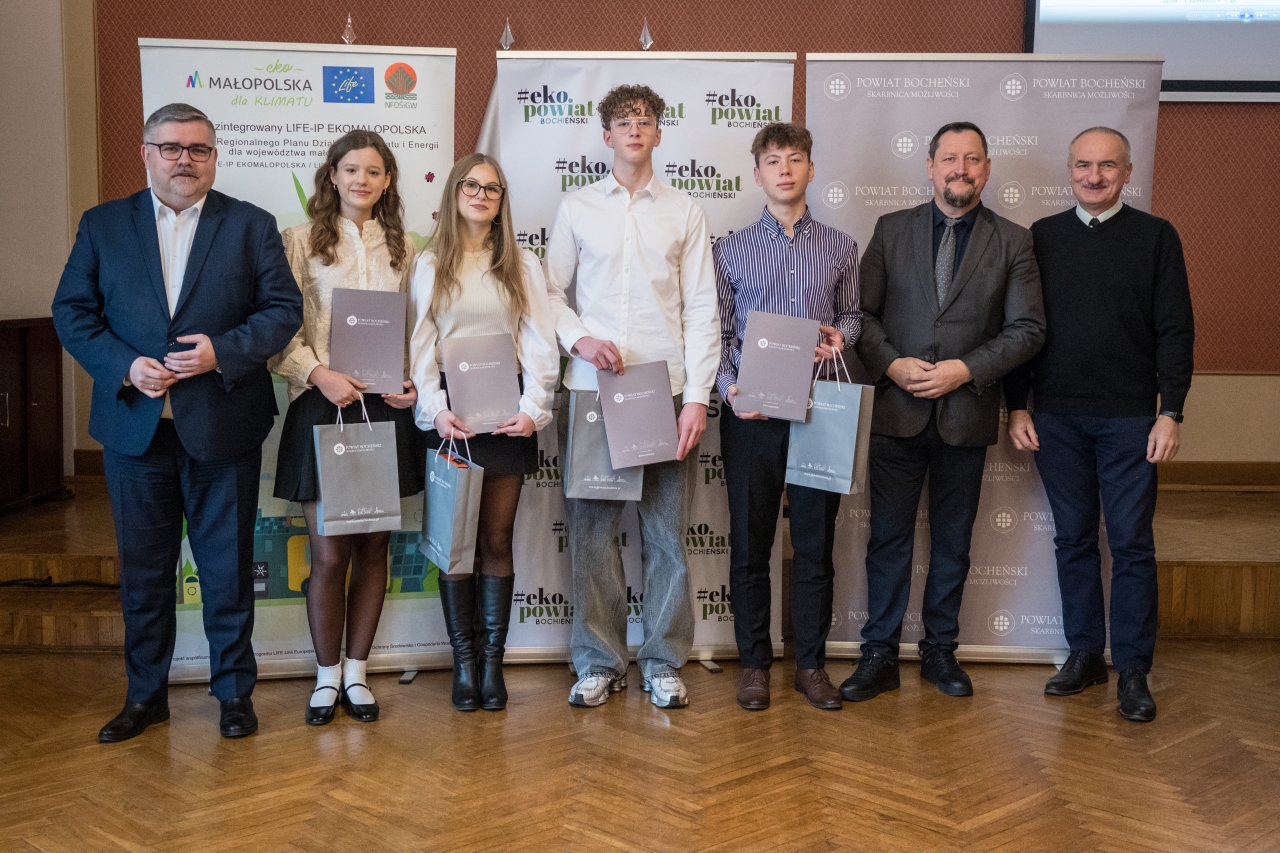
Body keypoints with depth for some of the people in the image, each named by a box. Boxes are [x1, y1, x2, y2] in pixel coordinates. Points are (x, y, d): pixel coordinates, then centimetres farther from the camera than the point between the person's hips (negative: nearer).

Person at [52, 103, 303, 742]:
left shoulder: (251, 225, 3)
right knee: (142, 568, 11)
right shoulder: (102, 225, 7)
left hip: (222, 426, -1)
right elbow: (71, 312, 4)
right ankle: (145, 695, 26)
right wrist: (124, 366, -12)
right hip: (134, 425, 2)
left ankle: (233, 692, 21)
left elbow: (283, 309, -2)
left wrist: (223, 350, -17)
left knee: (228, 567, 7)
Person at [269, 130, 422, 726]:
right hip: (322, 407, -3)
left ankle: (356, 672, 20)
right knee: (329, 553, -2)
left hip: (386, 409, 3)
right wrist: (318, 373, -17)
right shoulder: (301, 241, 2)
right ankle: (326, 675, 15)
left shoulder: (401, 247, 12)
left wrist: (416, 383, -2)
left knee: (373, 547, 8)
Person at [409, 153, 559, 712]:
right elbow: (420, 346, 4)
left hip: (507, 413, 0)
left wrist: (534, 409, -8)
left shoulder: (523, 266, 12)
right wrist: (435, 409, -10)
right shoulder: (431, 266, 11)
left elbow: (540, 344, 6)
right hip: (450, 415, 0)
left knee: (497, 539, 1)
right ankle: (463, 661, 5)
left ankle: (492, 660, 5)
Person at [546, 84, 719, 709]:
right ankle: (599, 662, 15)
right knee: (591, 528, 2)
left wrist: (697, 396, -4)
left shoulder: (685, 212, 8)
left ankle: (663, 663, 14)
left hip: (666, 389, 0)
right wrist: (579, 339, -8)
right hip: (592, 387, 0)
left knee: (666, 531, 2)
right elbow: (551, 289, 11)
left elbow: (700, 308, 4)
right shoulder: (577, 208, 10)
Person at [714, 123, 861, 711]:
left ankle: (811, 663, 19)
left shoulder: (840, 248, 9)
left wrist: (840, 336, -6)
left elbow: (852, 315, 18)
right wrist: (729, 388, -13)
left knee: (816, 542, 6)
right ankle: (754, 663, 17)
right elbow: (718, 332, 3)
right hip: (751, 414, -1)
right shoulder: (731, 249, 5)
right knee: (750, 542, 5)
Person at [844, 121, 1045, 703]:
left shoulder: (1013, 242, 4)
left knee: (952, 541, 11)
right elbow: (861, 312, 3)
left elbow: (1027, 329, -2)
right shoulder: (892, 230, 6)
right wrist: (891, 364, -13)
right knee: (888, 538, 4)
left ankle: (940, 651, 25)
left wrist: (967, 369, -14)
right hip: (898, 412, 0)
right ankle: (879, 656, 14)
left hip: (967, 414, 0)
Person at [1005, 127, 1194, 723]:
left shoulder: (1155, 237, 2)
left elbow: (1175, 331, -1)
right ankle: (1084, 654, 20)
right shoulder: (1042, 237, 8)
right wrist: (1017, 406, 3)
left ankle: (1132, 669, 9)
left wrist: (1170, 412, -8)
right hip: (1056, 417, 2)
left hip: (1129, 417, -2)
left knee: (1131, 543, 1)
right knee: (1073, 539, 9)